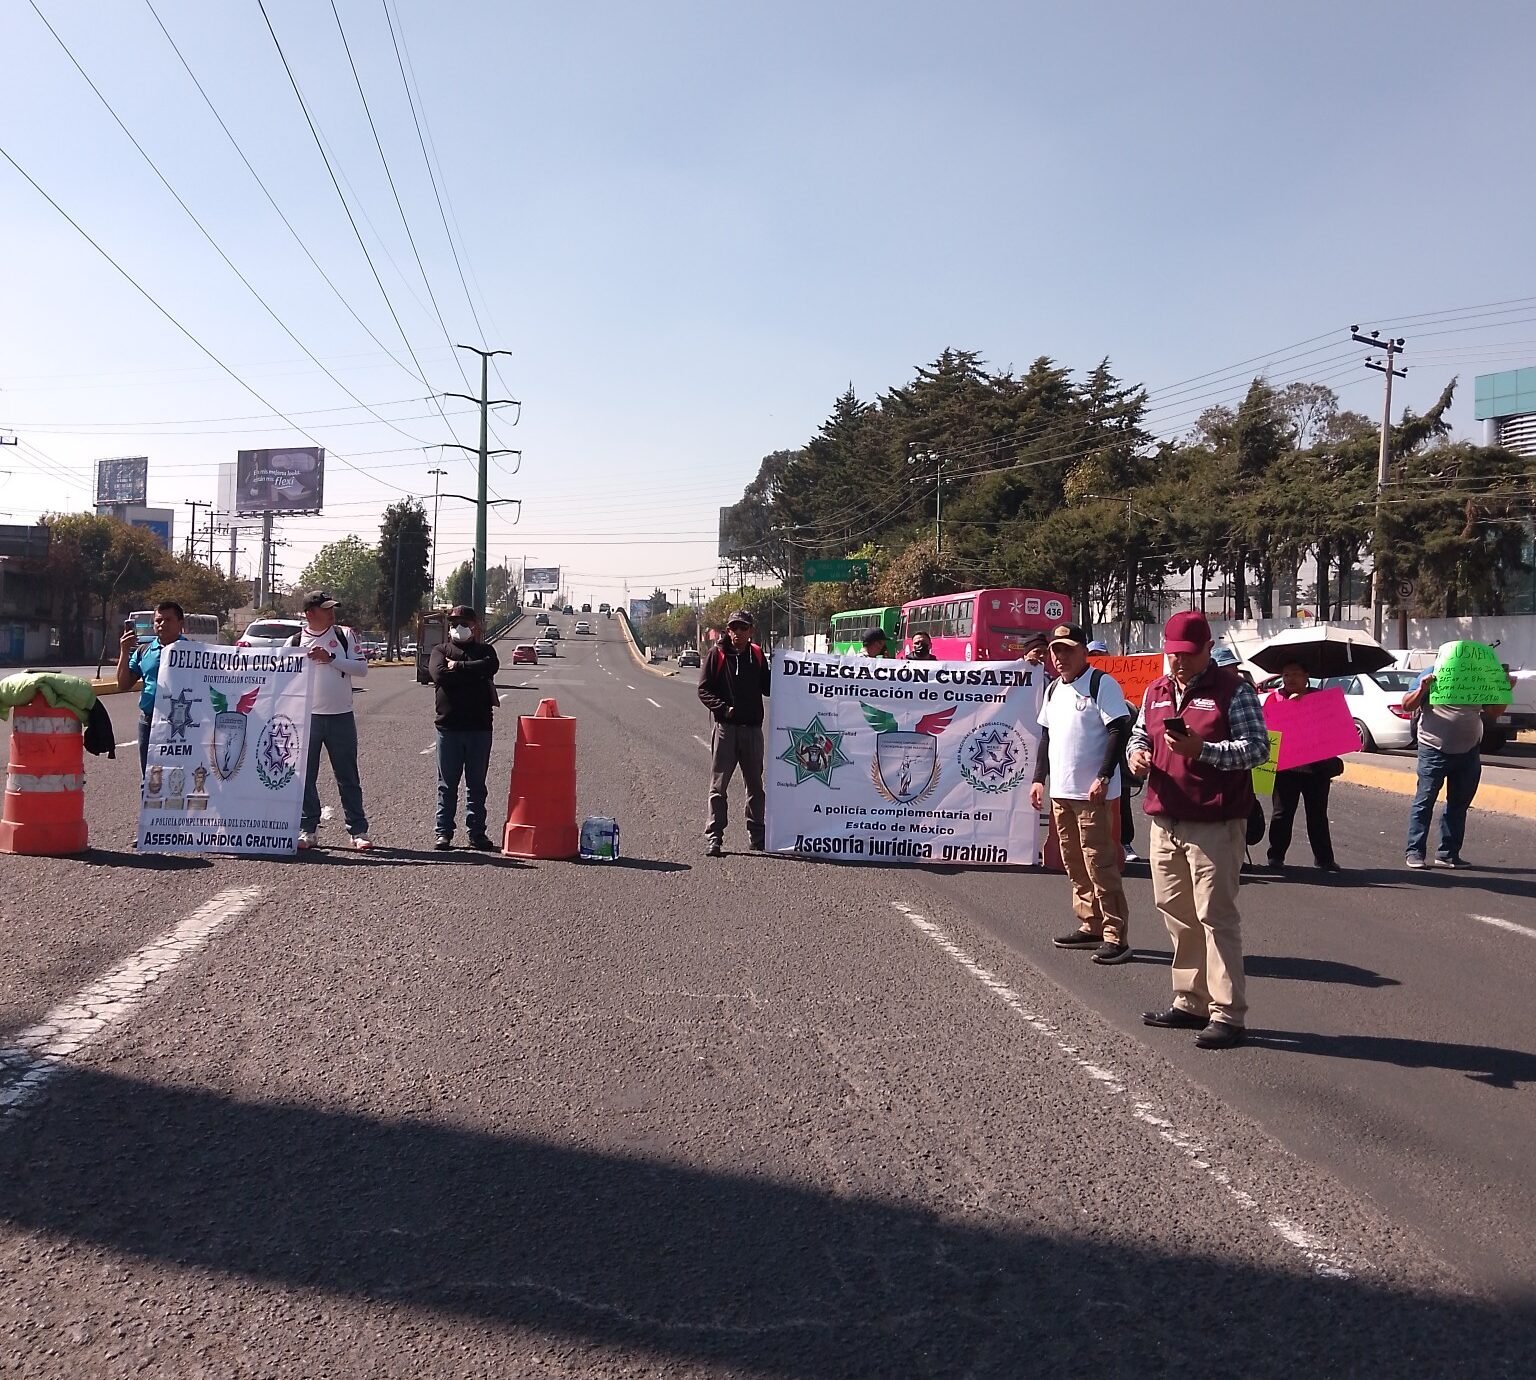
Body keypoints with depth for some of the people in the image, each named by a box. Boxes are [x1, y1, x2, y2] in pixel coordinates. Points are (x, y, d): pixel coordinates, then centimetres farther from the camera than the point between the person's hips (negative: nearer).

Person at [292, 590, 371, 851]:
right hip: (307, 717, 1)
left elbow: (362, 668, -4)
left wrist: (331, 658, -12)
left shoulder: (345, 635, 4)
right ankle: (308, 829, 15)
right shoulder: (295, 642, 4)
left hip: (341, 716, 0)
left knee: (348, 778, 4)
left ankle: (358, 831, 7)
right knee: (306, 777, 5)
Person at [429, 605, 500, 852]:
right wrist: (472, 672, -8)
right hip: (449, 725, 0)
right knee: (447, 784, 5)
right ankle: (443, 832, 11)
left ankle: (477, 833, 12)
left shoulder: (485, 650, 11)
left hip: (479, 726, 0)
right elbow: (439, 674, -11)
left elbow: (491, 666, -13)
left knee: (477, 785, 7)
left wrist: (458, 667, -10)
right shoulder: (441, 650, 10)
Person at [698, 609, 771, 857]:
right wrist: (723, 708, -16)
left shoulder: (757, 655, 8)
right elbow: (704, 689, -3)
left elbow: (767, 688, 12)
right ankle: (714, 837, 3)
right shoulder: (717, 655, -1)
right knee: (718, 785, -1)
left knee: (755, 785, 11)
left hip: (752, 728, 3)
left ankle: (757, 836, 21)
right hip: (725, 727, -3)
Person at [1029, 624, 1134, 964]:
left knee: (1100, 865, -8)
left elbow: (1119, 731, -13)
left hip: (1093, 793, -8)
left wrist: (1103, 777, -19)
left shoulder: (1101, 684, -8)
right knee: (1074, 864, 12)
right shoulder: (1053, 689, 16)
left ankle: (1116, 935, -3)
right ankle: (1090, 926, 22)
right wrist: (1039, 778, 14)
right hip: (1060, 792, 8)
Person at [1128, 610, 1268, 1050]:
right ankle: (1190, 1004, 24)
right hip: (1165, 822, 7)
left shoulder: (1232, 689, -5)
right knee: (1177, 915, 12)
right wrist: (1137, 752, 3)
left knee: (1216, 916, -5)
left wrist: (1201, 750, -22)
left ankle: (1227, 1014, 2)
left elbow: (1257, 747, -11)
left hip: (1213, 825, -7)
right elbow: (1140, 732, 26)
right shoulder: (1156, 691, 15)